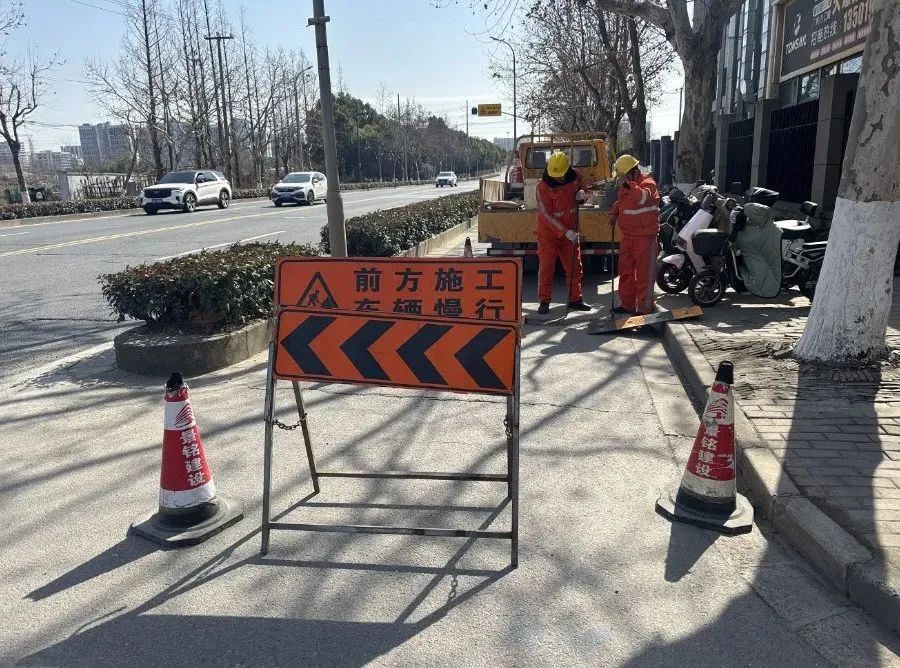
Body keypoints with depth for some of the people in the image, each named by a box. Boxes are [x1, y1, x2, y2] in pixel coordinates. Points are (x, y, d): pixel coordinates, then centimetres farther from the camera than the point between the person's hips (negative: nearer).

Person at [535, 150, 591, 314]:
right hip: (549, 231, -5)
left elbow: (579, 189, 17)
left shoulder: (575, 176, -4)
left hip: (570, 231, 5)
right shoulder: (543, 185, -19)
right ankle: (544, 302, 5)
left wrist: (581, 194, -10)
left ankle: (575, 299, 21)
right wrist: (565, 231, -25)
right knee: (546, 266, -3)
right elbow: (546, 214, -21)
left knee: (575, 266, 9)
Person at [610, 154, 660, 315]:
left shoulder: (647, 183, -11)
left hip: (645, 237, -9)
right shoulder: (625, 186, 13)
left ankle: (645, 308, 2)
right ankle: (627, 304, 25)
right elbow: (619, 202, 29)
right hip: (628, 236, 9)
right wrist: (614, 213, 10)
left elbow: (643, 197, -32)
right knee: (625, 271, 14)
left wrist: (628, 184, -34)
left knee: (644, 273, -3)